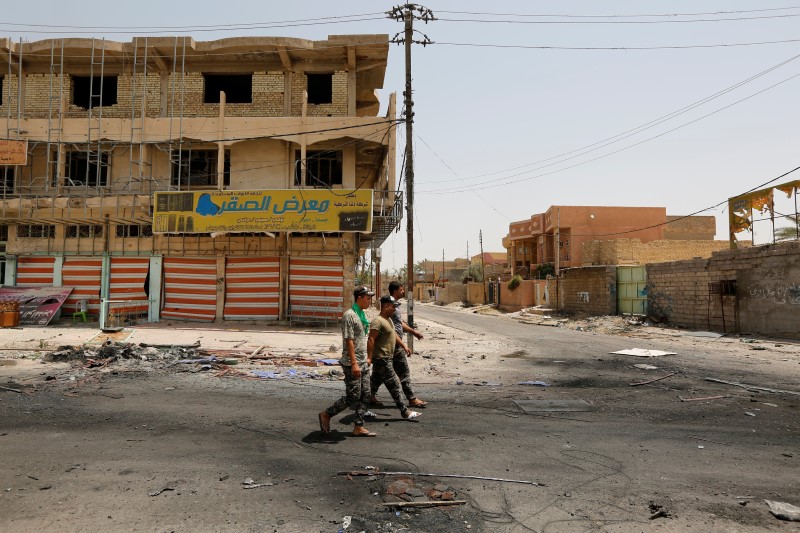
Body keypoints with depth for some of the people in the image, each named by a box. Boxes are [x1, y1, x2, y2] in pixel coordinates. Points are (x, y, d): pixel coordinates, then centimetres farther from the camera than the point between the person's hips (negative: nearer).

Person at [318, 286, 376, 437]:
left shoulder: (362, 315, 14)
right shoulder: (349, 315, -15)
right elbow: (349, 341, -20)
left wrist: (368, 357, 21)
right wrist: (354, 364, -23)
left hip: (363, 363, 9)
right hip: (352, 364, -9)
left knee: (365, 395, 8)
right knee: (352, 396, -4)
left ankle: (358, 427, 14)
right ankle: (326, 415, 13)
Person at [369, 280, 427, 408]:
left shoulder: (395, 304, 13)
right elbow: (391, 330, -24)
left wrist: (413, 332, 26)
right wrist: (403, 345, -26)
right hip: (394, 345, -10)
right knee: (404, 373, 0)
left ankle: (371, 396, 18)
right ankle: (412, 399, 10)